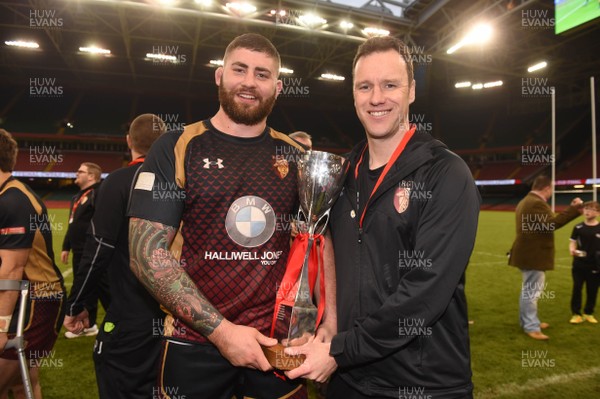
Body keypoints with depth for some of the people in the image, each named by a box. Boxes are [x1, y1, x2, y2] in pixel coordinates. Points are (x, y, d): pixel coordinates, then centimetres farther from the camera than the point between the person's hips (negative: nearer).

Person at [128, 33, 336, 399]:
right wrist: (220, 329, -16)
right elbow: (147, 253, -11)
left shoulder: (296, 156, 4)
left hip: (279, 343, 3)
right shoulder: (177, 148, -6)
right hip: (195, 344, -2)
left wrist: (330, 318, -8)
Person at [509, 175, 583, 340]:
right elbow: (552, 224, -28)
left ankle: (528, 321, 32)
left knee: (528, 290, 20)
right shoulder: (537, 203, -20)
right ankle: (532, 327, 4)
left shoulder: (526, 201, 16)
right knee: (532, 291, -4)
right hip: (534, 255, -11)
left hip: (528, 253, 11)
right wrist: (573, 208, -23)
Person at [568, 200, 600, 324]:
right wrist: (572, 250, -20)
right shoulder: (578, 227, 0)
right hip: (579, 265, 0)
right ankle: (576, 314, 10)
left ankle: (589, 313, 25)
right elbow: (572, 242, 1)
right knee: (576, 289, 0)